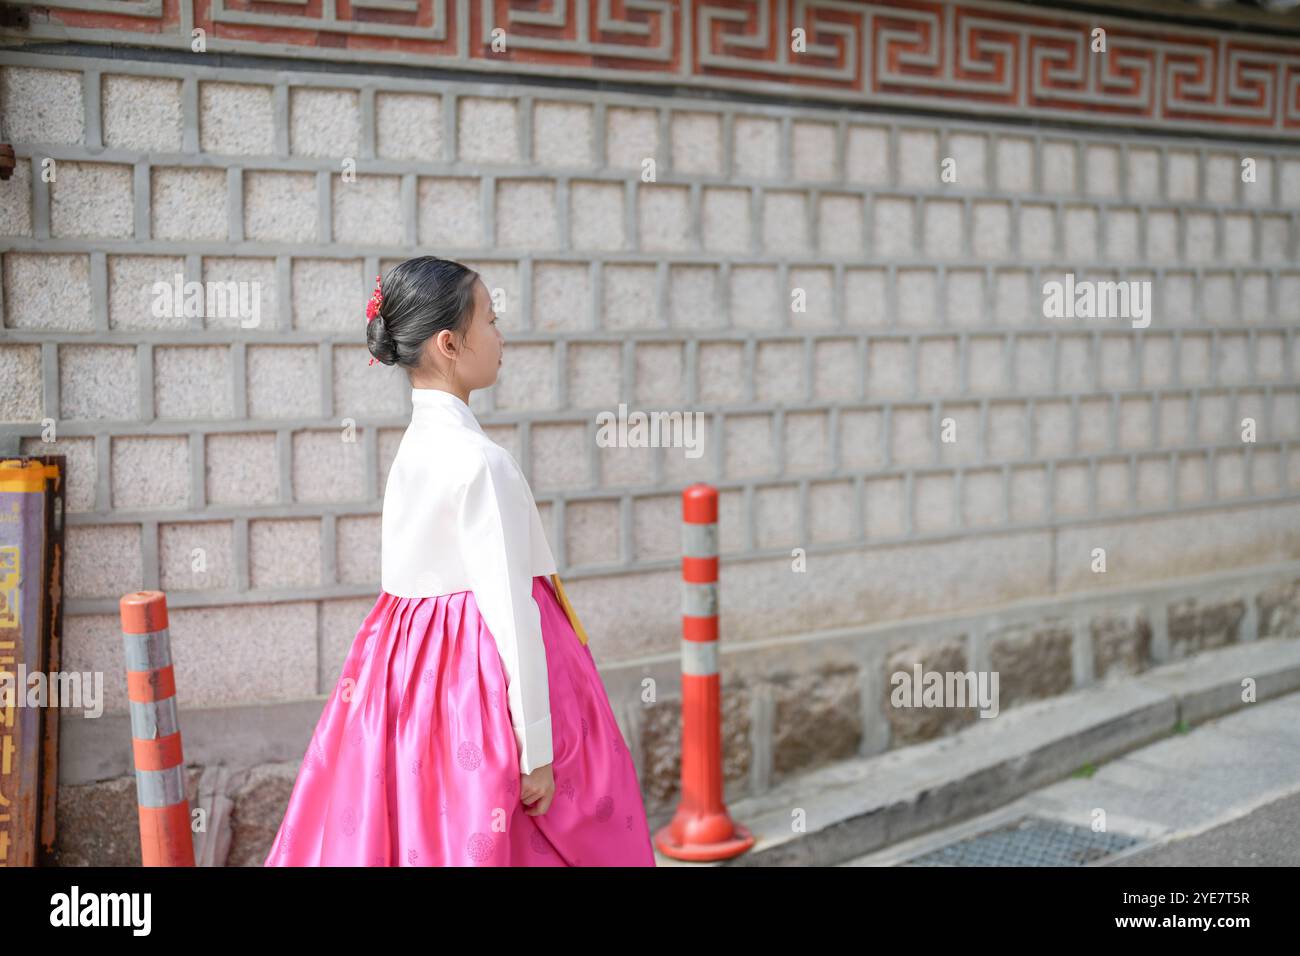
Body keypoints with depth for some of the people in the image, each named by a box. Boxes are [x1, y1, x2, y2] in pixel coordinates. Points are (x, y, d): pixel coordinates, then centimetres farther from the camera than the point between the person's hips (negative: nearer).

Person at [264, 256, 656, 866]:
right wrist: (537, 748, -18)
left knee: (424, 831, 14)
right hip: (484, 675, -9)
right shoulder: (479, 461, -19)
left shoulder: (411, 446, 7)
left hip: (411, 671, 9)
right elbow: (509, 609, -21)